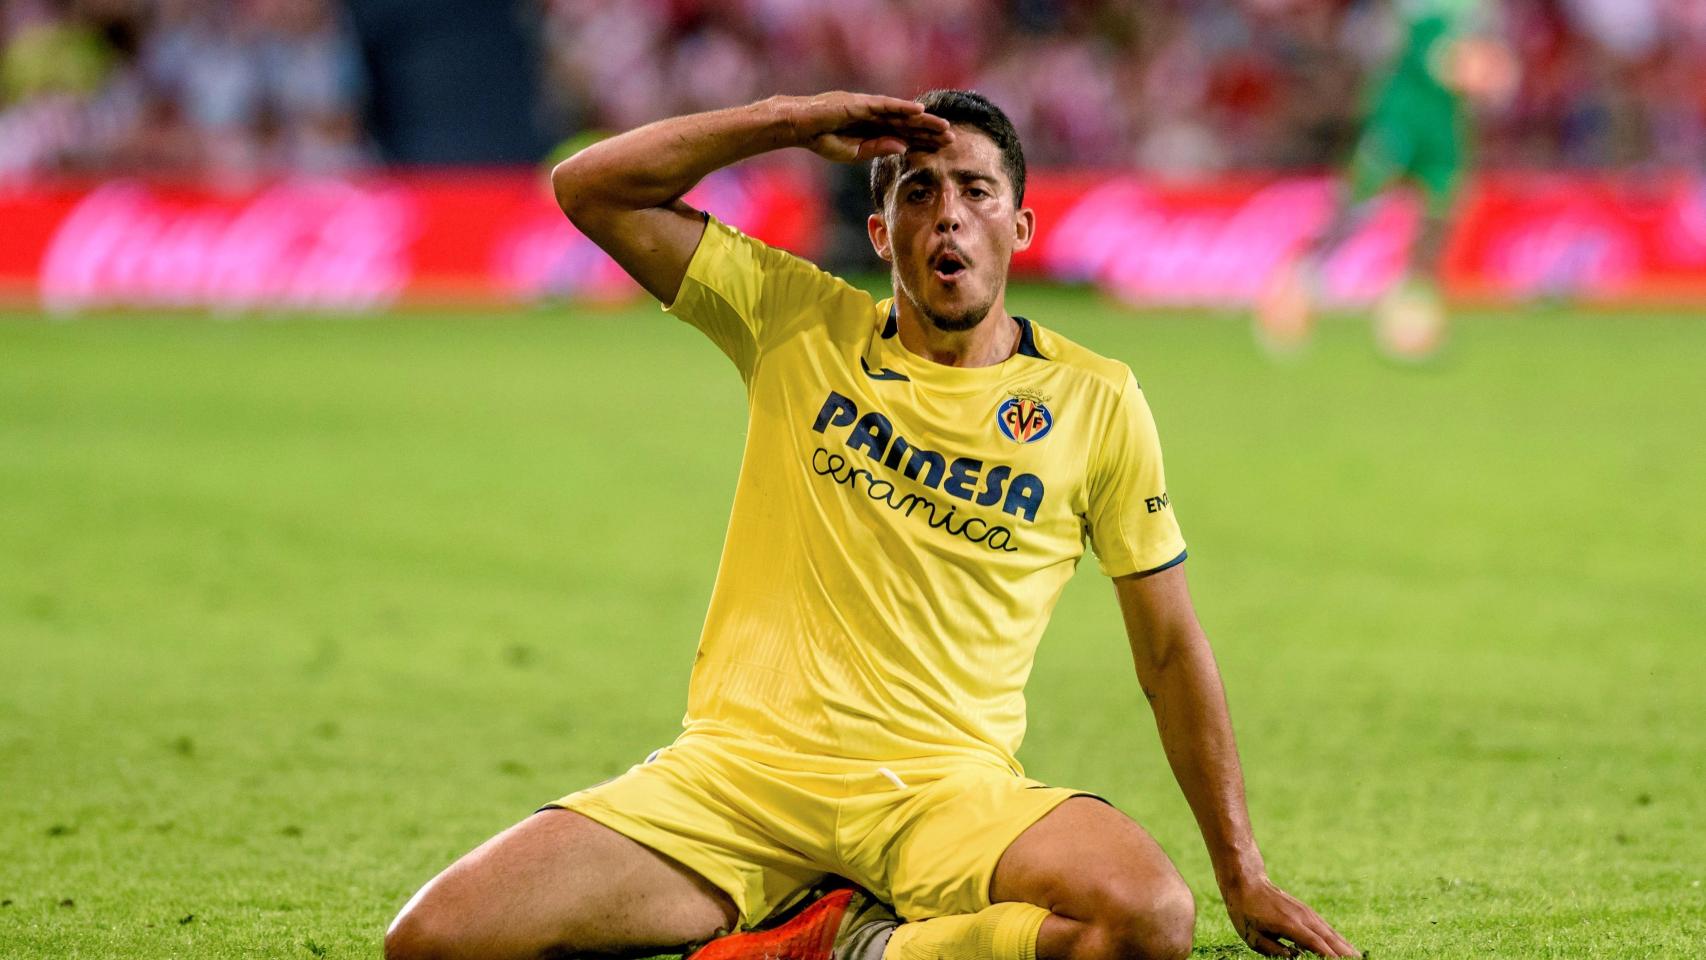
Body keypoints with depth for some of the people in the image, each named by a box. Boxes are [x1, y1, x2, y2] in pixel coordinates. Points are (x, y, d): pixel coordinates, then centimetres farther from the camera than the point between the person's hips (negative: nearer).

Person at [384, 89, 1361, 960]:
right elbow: (591, 188, 5)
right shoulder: (796, 322, 10)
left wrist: (1244, 877, 6)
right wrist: (794, 121, 0)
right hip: (739, 770, 1)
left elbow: (1171, 649, 11)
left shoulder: (1095, 401, 7)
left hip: (947, 786, -1)